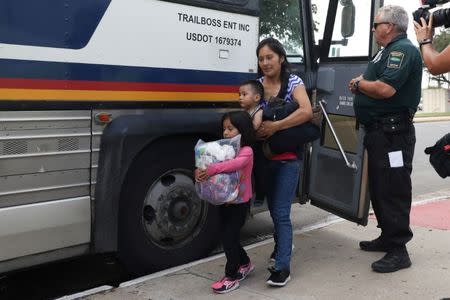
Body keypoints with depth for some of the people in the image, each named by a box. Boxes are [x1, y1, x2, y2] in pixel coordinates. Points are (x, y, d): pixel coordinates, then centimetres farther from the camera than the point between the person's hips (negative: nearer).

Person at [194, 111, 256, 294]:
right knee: (230, 237, 16)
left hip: (239, 204, -7)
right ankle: (244, 263, 38)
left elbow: (234, 164, -35)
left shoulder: (246, 151, -14)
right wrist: (200, 171, -25)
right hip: (224, 202, 7)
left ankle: (232, 277, 8)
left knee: (229, 238, -5)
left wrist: (210, 170, -43)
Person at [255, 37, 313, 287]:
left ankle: (282, 266, -4)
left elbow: (306, 112, -23)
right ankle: (282, 244, 40)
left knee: (281, 212, -9)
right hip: (265, 155, 5)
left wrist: (275, 126, -27)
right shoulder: (257, 84, 4)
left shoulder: (293, 82, -7)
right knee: (273, 207, 17)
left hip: (288, 156, -5)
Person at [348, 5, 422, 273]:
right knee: (379, 187, 17)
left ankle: (398, 250, 1)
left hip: (394, 133, -11)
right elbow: (374, 82, 23)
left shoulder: (403, 50, -14)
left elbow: (386, 89, -25)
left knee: (393, 191, -6)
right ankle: (388, 237, 29)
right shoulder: (389, 50, 19)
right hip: (379, 130, 11)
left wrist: (359, 83, -9)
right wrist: (360, 84, 2)